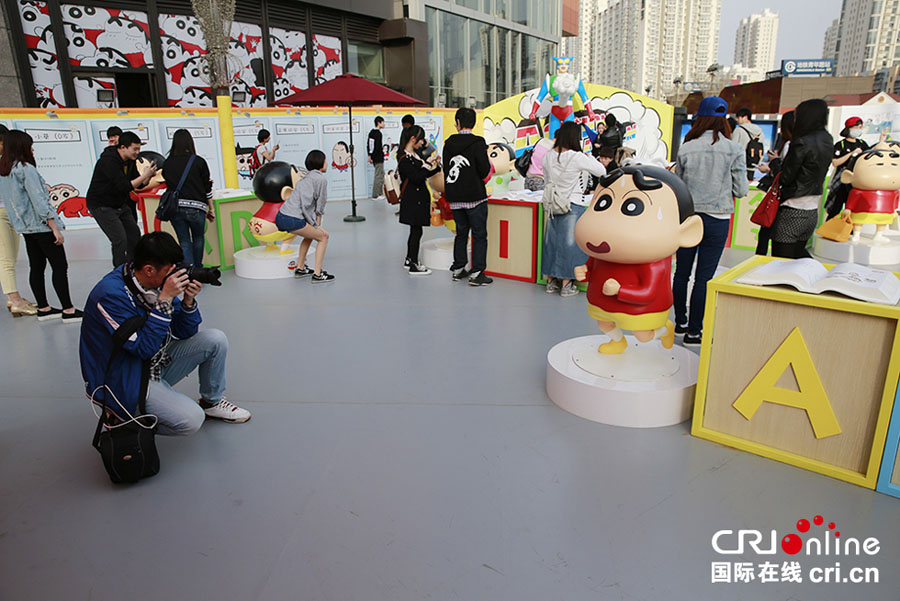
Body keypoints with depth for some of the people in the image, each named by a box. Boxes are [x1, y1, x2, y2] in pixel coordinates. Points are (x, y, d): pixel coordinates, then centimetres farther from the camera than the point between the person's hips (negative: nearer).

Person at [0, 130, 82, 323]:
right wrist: (55, 228, -18)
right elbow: (39, 201, -19)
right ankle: (68, 310, -6)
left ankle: (43, 308, 19)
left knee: (37, 267, 13)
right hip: (41, 225, -9)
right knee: (60, 266, -5)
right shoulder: (26, 169, -15)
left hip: (25, 227, 9)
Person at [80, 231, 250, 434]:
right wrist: (165, 299, -31)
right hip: (122, 380, -8)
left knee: (216, 340, -3)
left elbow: (183, 333, 2)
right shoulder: (111, 295, -26)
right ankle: (124, 419, 3)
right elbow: (145, 348, -29)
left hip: (155, 363, 8)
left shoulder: (158, 280, -4)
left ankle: (212, 402, 17)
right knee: (191, 420, -22)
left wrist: (188, 300, -17)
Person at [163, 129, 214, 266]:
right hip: (196, 207, -1)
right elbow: (207, 188, 2)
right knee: (198, 239, 19)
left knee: (185, 243, 8)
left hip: (175, 208, 2)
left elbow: (169, 184, 10)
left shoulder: (167, 163, 5)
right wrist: (211, 209, 11)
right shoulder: (199, 161, -2)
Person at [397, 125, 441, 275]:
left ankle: (409, 261, 26)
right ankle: (414, 266, 2)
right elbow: (416, 178, -23)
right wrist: (430, 166, -17)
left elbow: (424, 174, 15)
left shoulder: (414, 155, 13)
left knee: (415, 230, 15)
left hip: (419, 198, 9)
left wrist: (435, 166, 1)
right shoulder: (404, 158, -16)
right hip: (412, 199, -9)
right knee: (416, 231, -5)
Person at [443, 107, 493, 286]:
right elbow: (484, 170, -13)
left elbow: (446, 170, 9)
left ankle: (458, 269, 25)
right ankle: (476, 273, 2)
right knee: (479, 234, 2)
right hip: (475, 197, -5)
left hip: (455, 198, 5)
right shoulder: (478, 143, -11)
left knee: (461, 233, 18)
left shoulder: (449, 143, 4)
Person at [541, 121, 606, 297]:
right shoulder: (577, 158, -15)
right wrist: (589, 157, 10)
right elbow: (601, 171, -6)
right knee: (569, 241, 2)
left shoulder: (548, 156, 1)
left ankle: (551, 282, 20)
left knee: (552, 240, 12)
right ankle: (566, 284, 8)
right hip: (572, 205, -6)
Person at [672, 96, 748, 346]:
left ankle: (680, 322, 25)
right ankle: (694, 331, 10)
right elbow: (741, 190, -4)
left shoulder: (686, 148, -3)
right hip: (716, 219, -2)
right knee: (704, 277, 3)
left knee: (682, 272, 13)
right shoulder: (734, 150, -7)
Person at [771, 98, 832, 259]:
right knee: (799, 255, 23)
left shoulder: (802, 143, -16)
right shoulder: (827, 141, 9)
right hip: (812, 212, 9)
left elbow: (784, 179, -13)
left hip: (793, 213, -8)